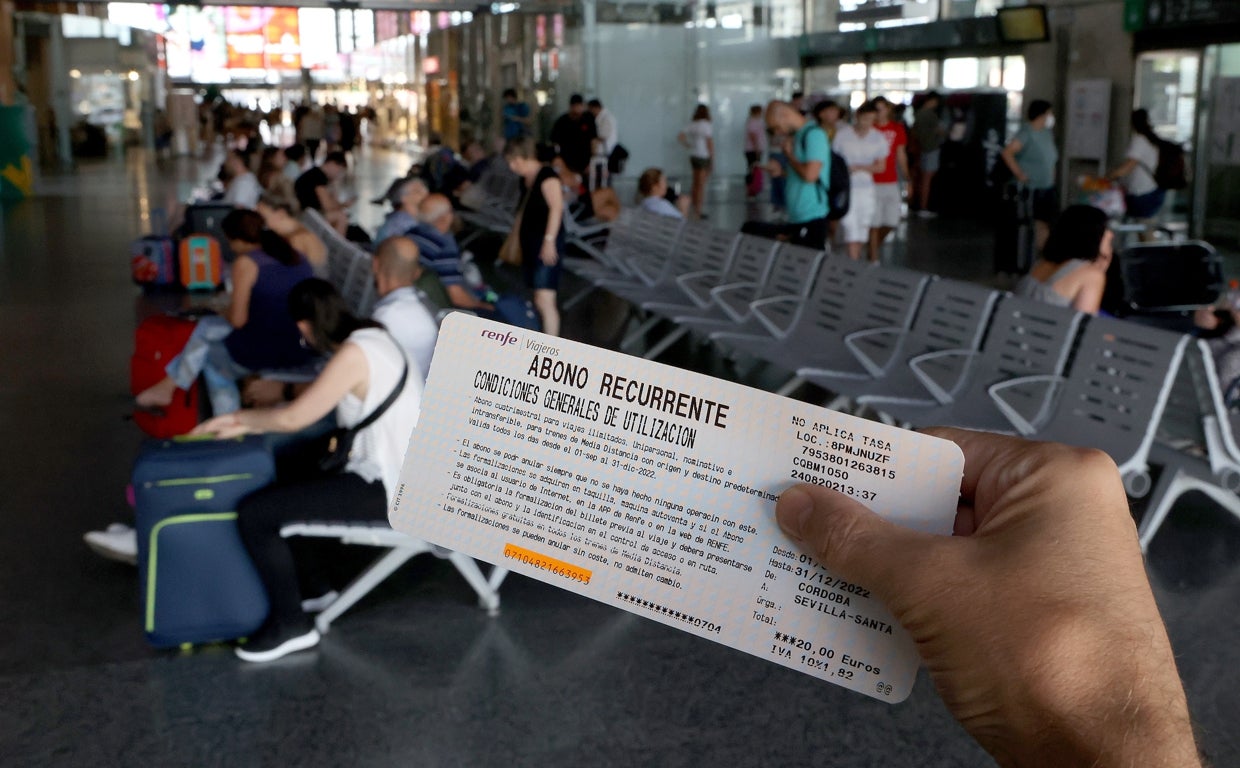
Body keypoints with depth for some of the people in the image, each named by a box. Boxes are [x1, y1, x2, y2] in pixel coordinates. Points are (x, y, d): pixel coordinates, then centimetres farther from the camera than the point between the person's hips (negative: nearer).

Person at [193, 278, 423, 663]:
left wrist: (242, 417, 2)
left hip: (388, 490, -10)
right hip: (401, 473, 10)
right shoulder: (370, 335, 10)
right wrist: (250, 424, 8)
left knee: (254, 513, -13)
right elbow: (312, 403, 15)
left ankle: (291, 625, 2)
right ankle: (305, 581, 35)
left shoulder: (353, 354, -19)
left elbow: (293, 418, -16)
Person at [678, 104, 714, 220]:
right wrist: (713, 157, -7)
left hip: (693, 156, 6)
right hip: (704, 157, -6)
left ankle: (694, 209, 19)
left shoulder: (691, 125, 6)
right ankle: (698, 212, 1)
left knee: (696, 183, 15)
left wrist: (689, 146, 8)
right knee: (702, 184, -1)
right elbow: (710, 143, -14)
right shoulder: (706, 125, -12)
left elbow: (680, 137, 2)